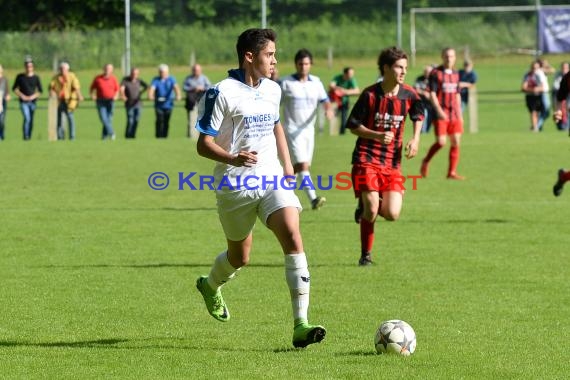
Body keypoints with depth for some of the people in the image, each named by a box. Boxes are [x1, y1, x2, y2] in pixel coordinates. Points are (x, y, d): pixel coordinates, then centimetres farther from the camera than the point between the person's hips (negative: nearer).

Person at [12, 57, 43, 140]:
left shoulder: (36, 78, 4)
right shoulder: (20, 77, 2)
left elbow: (40, 91, 8)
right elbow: (14, 88, 8)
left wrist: (33, 96, -9)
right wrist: (21, 95, -6)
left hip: (32, 101, 2)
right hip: (23, 102, -2)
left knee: (31, 120, 3)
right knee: (27, 118, -18)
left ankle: (29, 136, 13)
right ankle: (25, 136, -15)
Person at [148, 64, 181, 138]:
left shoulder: (171, 79, 2)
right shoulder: (156, 80, 2)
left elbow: (176, 87, -14)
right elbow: (152, 88, -13)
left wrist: (178, 95, -34)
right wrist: (150, 95, -34)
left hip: (168, 104, 1)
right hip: (159, 104, -1)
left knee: (166, 121, 2)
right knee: (160, 120, -11)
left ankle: (165, 135, 10)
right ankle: (158, 136, -6)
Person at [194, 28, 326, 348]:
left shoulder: (273, 90, 9)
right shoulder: (223, 93, -12)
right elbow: (203, 144, -12)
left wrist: (287, 165, 20)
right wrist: (232, 158, -31)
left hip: (272, 179, 4)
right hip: (236, 186, -4)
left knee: (293, 238, -18)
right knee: (240, 256, 12)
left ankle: (301, 325, -22)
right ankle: (210, 285, 50)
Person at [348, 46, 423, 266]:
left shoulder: (409, 95, 0)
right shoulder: (370, 94, -10)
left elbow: (418, 115, 22)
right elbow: (353, 126, -4)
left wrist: (415, 139, 7)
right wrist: (377, 135, -19)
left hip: (392, 161, 3)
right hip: (366, 159, -3)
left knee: (392, 214, -10)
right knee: (371, 210, -16)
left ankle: (367, 207, 24)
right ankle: (366, 255, 5)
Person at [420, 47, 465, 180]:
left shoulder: (455, 74, 13)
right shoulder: (435, 73, -5)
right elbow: (432, 94, -10)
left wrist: (459, 114, 17)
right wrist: (439, 110, -21)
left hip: (454, 114, 6)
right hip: (441, 114, -6)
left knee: (456, 142, 0)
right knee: (441, 142, -13)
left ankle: (452, 172, 5)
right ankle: (426, 161, 13)